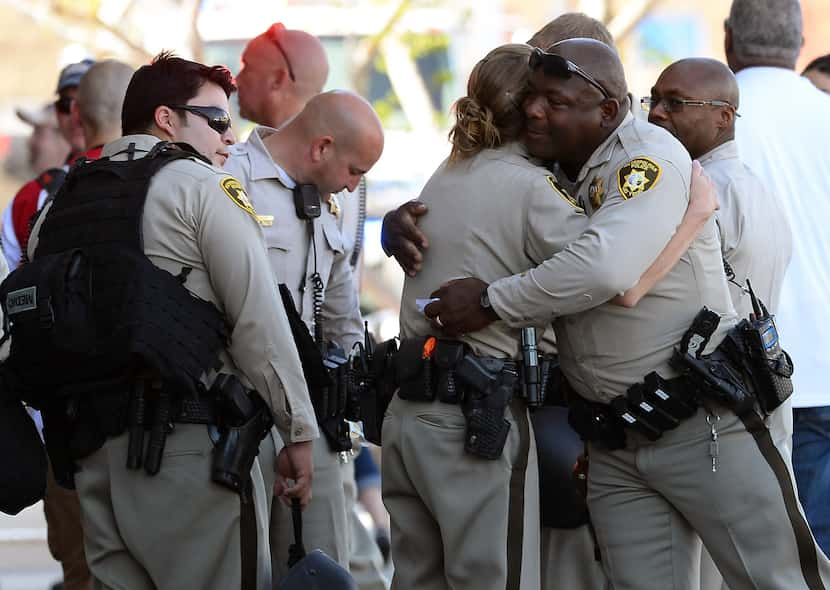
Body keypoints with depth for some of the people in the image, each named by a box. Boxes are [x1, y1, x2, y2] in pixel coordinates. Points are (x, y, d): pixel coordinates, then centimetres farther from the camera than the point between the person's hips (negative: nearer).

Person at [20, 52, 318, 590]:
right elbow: (260, 321, -6)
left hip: (92, 448, 7)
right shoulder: (202, 187, -1)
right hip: (187, 444, -7)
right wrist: (298, 431, 0)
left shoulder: (61, 204, 18)